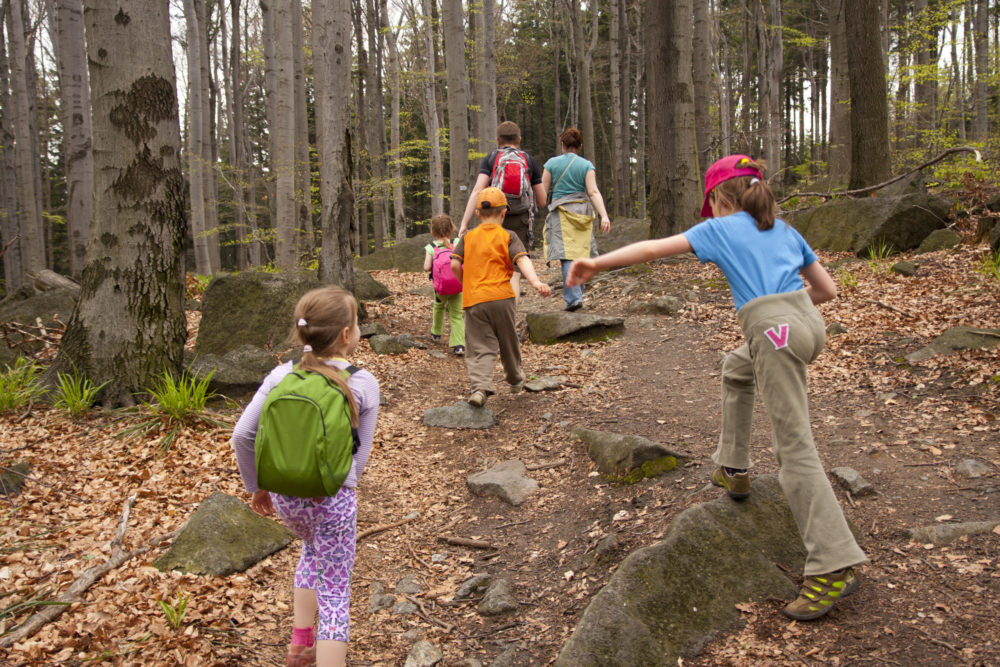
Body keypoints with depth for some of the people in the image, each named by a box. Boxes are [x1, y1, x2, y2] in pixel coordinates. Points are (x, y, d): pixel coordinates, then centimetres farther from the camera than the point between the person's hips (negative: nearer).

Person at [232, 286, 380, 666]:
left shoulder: (281, 375, -3)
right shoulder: (363, 385, -9)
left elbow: (242, 435, -5)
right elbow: (360, 457, -6)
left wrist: (256, 486, 9)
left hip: (285, 495, 5)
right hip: (333, 499, -4)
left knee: (312, 549, 34)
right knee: (334, 595, 10)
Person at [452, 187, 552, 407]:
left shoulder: (468, 237, 11)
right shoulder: (508, 236, 4)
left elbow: (455, 265, 2)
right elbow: (522, 260, -12)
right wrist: (536, 282, -24)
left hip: (473, 300, 1)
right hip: (501, 297, -1)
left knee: (480, 348, -1)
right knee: (508, 341, 18)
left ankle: (480, 387, -22)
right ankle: (515, 380, 36)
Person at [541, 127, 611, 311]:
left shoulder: (552, 163, 2)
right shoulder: (587, 165, 3)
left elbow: (542, 191, 1)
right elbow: (593, 192, -8)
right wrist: (604, 216, -14)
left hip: (561, 214, -2)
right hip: (583, 213, 2)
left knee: (568, 256, -8)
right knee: (580, 254, 13)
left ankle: (574, 298, -21)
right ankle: (577, 295, 19)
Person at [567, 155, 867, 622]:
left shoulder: (720, 229, 7)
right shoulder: (785, 231, 22)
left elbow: (653, 249, 2)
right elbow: (826, 289, 22)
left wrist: (596, 264, 7)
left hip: (774, 331, -8)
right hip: (805, 319, 8)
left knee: (794, 448, -7)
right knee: (736, 369, 34)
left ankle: (834, 566, -9)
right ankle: (733, 469, 39)